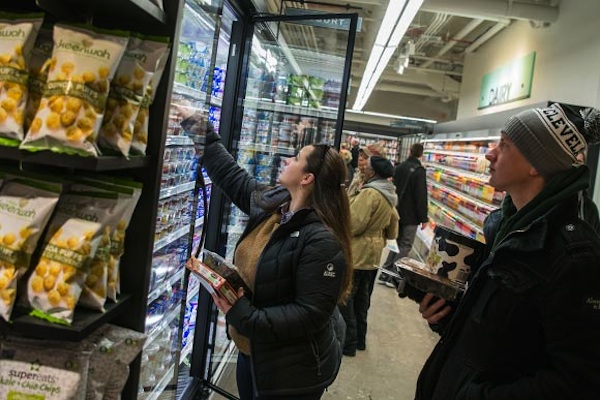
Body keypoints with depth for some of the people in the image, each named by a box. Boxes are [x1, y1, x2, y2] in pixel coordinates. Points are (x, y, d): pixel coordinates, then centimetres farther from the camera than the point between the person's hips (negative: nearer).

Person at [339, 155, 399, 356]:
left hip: (356, 254, -9)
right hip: (372, 254, 9)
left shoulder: (369, 193, -21)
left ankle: (348, 343, 10)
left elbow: (353, 224, -23)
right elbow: (392, 229, 14)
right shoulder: (388, 196, 8)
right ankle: (359, 338, 30)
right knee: (362, 298, 19)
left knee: (345, 298, 3)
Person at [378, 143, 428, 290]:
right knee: (405, 246, 0)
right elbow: (421, 196, -18)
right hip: (410, 215, -7)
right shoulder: (419, 170, -15)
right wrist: (423, 218, -13)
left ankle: (386, 273, 16)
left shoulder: (399, 167, 7)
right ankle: (394, 276, -2)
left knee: (397, 242, 17)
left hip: (397, 212, 7)